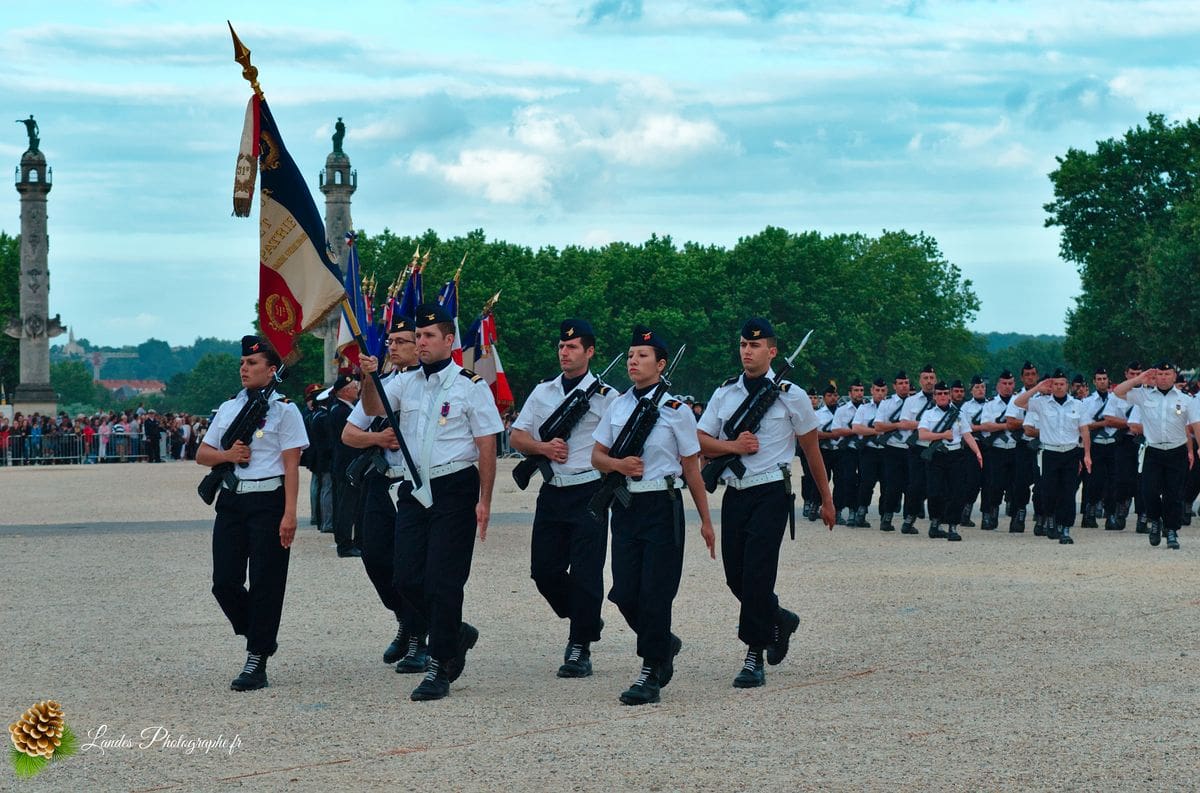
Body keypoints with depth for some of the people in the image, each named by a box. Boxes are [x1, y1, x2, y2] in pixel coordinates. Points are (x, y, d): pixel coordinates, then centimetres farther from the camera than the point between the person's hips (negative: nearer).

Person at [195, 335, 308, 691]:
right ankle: (262, 637, 25)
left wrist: (289, 514, -15)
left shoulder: (284, 410, -2)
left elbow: (291, 465, -7)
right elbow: (201, 454, 19)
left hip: (268, 501, -6)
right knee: (224, 582, 3)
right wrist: (227, 455, -4)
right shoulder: (227, 408, 15)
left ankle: (256, 662, 2)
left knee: (265, 584, -3)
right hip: (231, 501, 6)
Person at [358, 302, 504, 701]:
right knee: (407, 577, 2)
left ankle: (439, 670, 0)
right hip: (414, 489, 5)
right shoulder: (406, 382, 11)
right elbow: (374, 409, -2)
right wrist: (369, 380, -23)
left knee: (443, 580, -6)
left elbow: (487, 445, -5)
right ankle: (456, 634, 25)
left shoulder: (470, 386, -4)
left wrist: (484, 500, -9)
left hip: (454, 490, -5)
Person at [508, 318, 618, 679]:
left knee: (585, 574, -5)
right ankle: (586, 621, 28)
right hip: (551, 491, 5)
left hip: (589, 494, -5)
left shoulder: (606, 397, 0)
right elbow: (516, 437, 11)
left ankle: (580, 649, 3)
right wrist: (543, 447, -7)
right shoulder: (543, 392, 13)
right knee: (544, 569, 6)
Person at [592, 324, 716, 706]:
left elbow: (691, 469, 1)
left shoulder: (676, 410, -3)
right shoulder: (617, 406, 9)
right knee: (624, 592, 3)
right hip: (625, 505, 5)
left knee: (655, 592, -6)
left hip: (662, 506, -5)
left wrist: (706, 520, 4)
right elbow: (597, 456, 14)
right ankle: (665, 644, 29)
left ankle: (651, 673, 1)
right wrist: (618, 464, -10)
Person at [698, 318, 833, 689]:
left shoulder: (790, 395, 0)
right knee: (736, 575, 7)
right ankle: (779, 621, 34)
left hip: (771, 493, -5)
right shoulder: (724, 393, 10)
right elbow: (699, 442, 9)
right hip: (734, 492, 5)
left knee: (757, 573, -12)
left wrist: (826, 500, 12)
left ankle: (754, 659, -5)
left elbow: (811, 449, 7)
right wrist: (733, 445, -10)